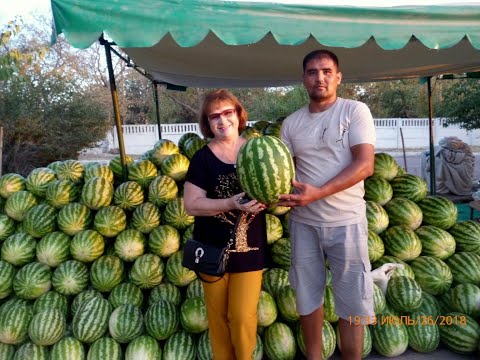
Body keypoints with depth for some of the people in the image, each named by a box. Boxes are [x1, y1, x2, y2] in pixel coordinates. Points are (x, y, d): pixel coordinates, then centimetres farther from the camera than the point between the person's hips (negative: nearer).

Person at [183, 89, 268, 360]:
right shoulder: (203, 158, -6)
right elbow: (192, 204, -11)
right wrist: (233, 203, -23)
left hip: (250, 246, 0)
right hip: (214, 248, 0)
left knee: (243, 316, 3)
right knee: (218, 315, 14)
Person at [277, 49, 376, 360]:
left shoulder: (355, 111, -5)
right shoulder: (292, 122, 6)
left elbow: (365, 165, -15)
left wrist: (317, 193, -26)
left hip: (346, 222, -3)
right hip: (303, 222, 4)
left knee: (351, 301, 6)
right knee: (308, 295, 16)